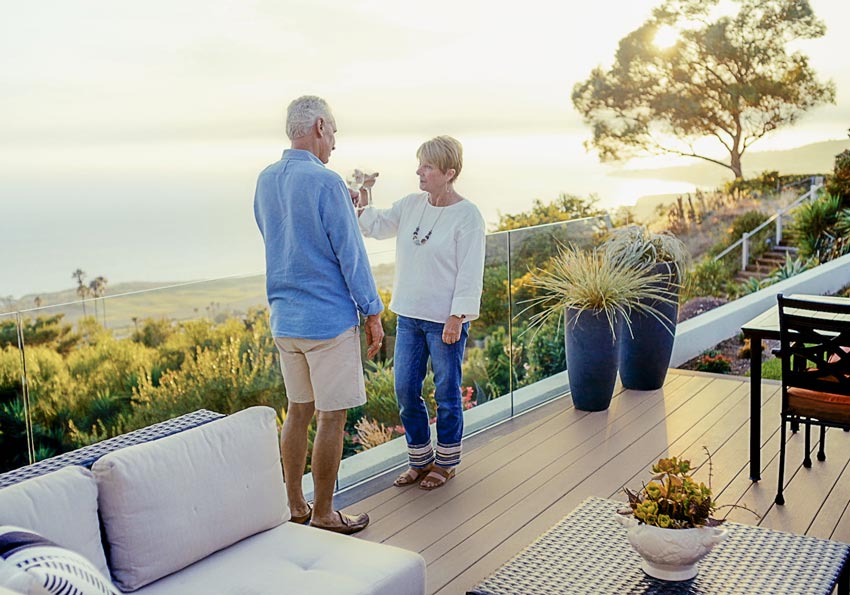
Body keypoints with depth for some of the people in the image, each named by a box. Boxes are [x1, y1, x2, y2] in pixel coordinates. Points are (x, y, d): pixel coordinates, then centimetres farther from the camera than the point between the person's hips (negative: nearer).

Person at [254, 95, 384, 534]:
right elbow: (351, 253, -15)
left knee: (298, 411, 16)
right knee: (332, 416, 3)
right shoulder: (325, 182, -16)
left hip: (284, 317, 8)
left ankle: (295, 508, 25)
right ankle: (324, 515, 13)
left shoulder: (265, 181, 8)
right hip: (329, 318, -8)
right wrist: (373, 313, -6)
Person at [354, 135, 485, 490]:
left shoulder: (467, 215, -13)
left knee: (446, 394, 8)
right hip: (409, 315, 6)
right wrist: (362, 204, -8)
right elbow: (377, 226, 10)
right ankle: (420, 459, 29)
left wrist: (457, 317, -17)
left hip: (445, 321, -6)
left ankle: (446, 462, 27)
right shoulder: (411, 204, 5)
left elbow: (471, 273, -14)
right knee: (405, 391, 11)